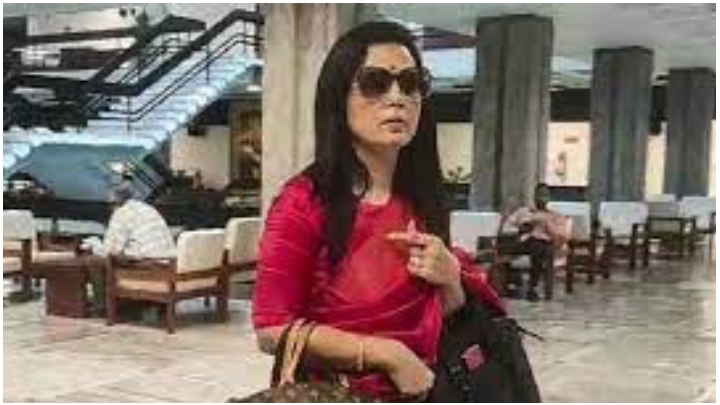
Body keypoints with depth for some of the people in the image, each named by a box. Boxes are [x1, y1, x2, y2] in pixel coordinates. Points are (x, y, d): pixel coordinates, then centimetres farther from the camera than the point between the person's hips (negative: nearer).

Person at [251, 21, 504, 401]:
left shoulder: (422, 202, 1)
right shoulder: (305, 201, -15)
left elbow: (445, 323, 10)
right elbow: (274, 330, -18)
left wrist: (450, 279, -10)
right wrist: (388, 354, -20)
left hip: (421, 392, 6)